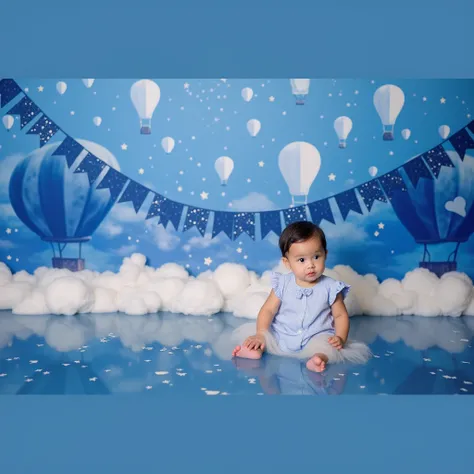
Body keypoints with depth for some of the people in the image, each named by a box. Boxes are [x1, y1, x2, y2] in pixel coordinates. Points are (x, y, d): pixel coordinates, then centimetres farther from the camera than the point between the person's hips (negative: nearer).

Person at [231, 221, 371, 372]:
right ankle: (257, 349, -28)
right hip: (279, 337, 2)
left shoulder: (330, 287, -5)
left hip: (315, 340, -2)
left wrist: (340, 338, -17)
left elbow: (341, 315, 1)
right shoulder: (283, 284, -2)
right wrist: (260, 335, -15)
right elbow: (268, 310, -1)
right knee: (247, 330, -9)